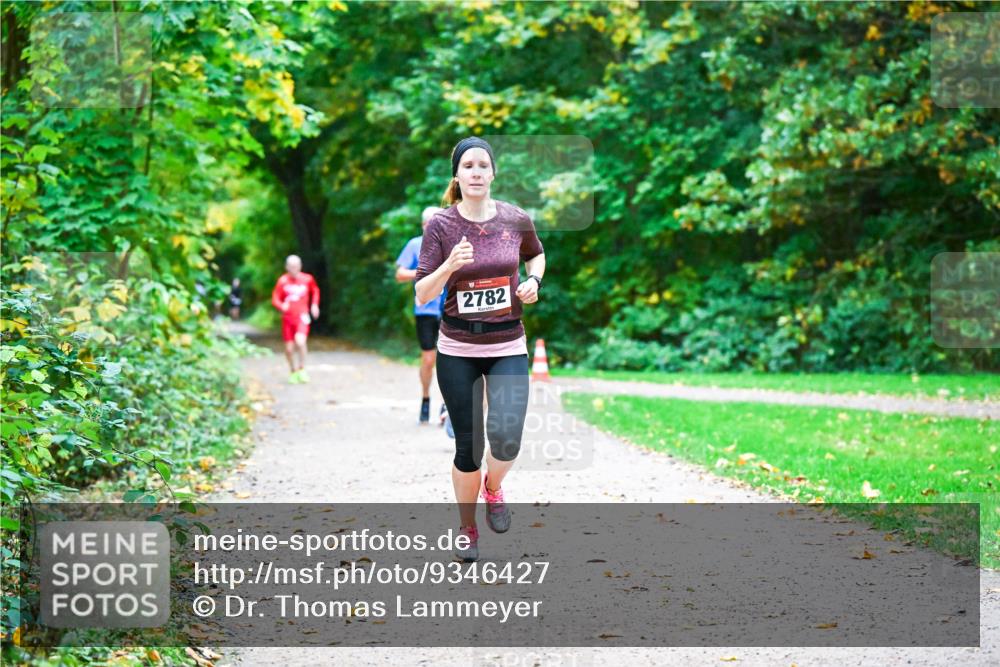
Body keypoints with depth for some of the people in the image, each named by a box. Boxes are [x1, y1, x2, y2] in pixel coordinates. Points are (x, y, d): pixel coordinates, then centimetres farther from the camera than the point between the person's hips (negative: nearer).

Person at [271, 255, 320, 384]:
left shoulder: (307, 279, -1)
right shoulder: (283, 281, -3)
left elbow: (315, 291, 21)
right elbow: (275, 299, -1)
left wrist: (314, 304, 8)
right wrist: (282, 306, -22)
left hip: (302, 317, -1)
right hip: (287, 318, 1)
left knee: (300, 341, -26)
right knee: (289, 348, 2)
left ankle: (302, 369, -6)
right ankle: (293, 372, 28)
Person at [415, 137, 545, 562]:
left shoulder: (515, 220, -2)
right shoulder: (441, 225, -6)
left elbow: (536, 255, 20)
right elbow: (422, 295, -7)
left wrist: (534, 280, 0)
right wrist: (450, 265, -24)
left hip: (508, 346, 1)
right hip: (457, 349, -1)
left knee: (506, 440, -17)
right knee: (467, 446, 4)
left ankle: (493, 488, 18)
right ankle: (467, 527, 27)